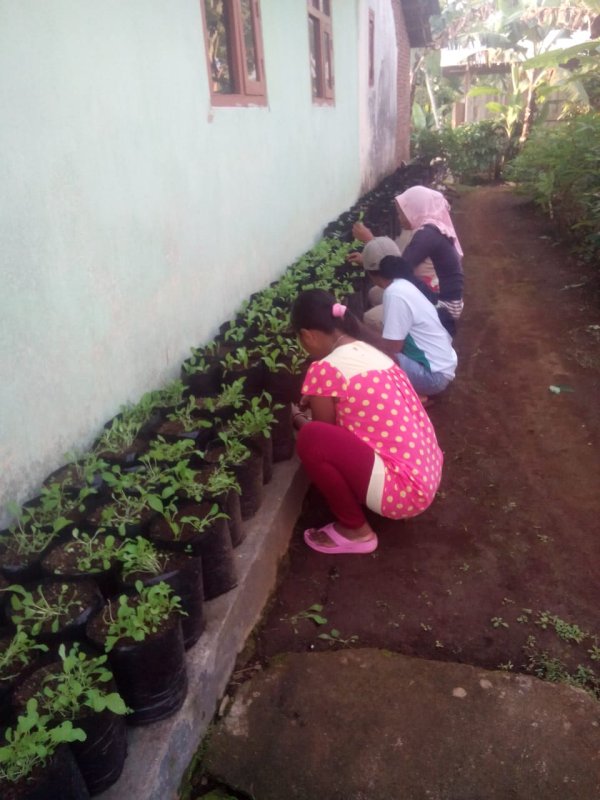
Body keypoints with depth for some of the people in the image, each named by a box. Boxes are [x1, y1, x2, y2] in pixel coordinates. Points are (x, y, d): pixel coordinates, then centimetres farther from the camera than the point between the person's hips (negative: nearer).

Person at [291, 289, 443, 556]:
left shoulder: (325, 370, -16)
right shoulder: (370, 352, 8)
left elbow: (321, 439, -2)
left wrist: (296, 419, 15)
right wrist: (316, 400, 28)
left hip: (404, 490, -9)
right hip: (426, 475, 9)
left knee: (311, 440, -18)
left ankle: (355, 531, 1)